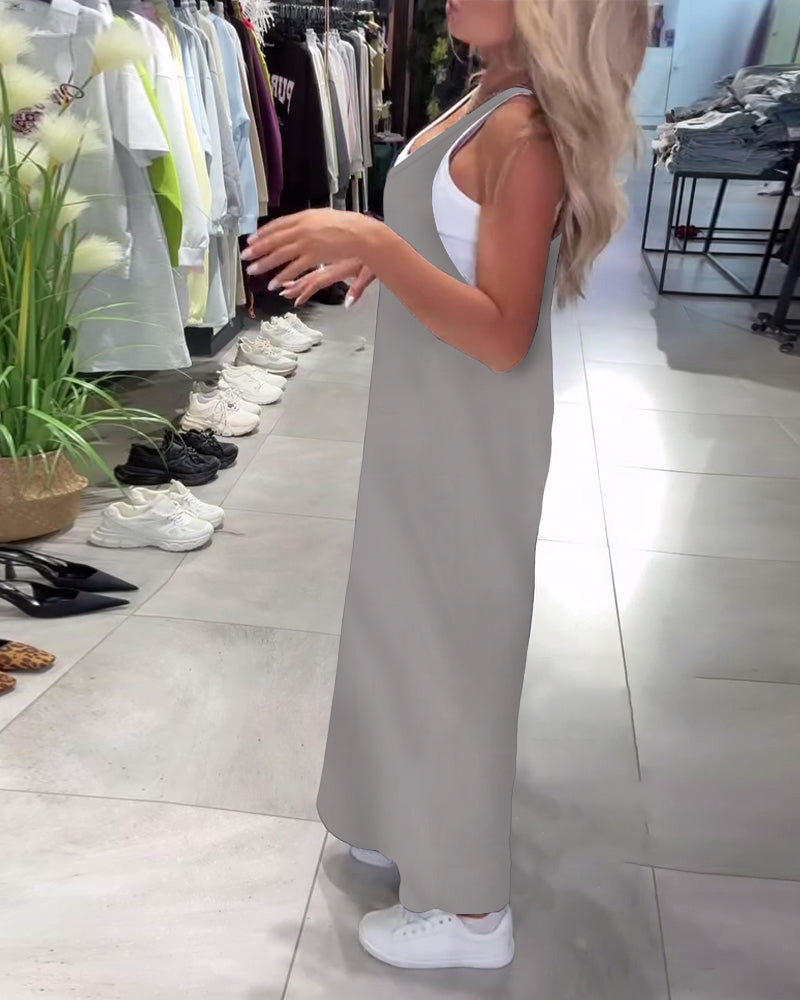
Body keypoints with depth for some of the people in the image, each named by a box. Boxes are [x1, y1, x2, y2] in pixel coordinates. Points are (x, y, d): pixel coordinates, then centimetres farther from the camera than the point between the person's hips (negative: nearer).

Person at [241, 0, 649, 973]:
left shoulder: (528, 130, -20)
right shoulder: (487, 100, 8)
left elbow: (503, 336, -27)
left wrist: (375, 245, -33)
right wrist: (361, 257, 11)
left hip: (472, 437, -9)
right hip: (429, 423, 9)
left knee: (450, 644, 3)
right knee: (416, 625, 21)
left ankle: (471, 910, 24)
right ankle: (425, 817, 44)